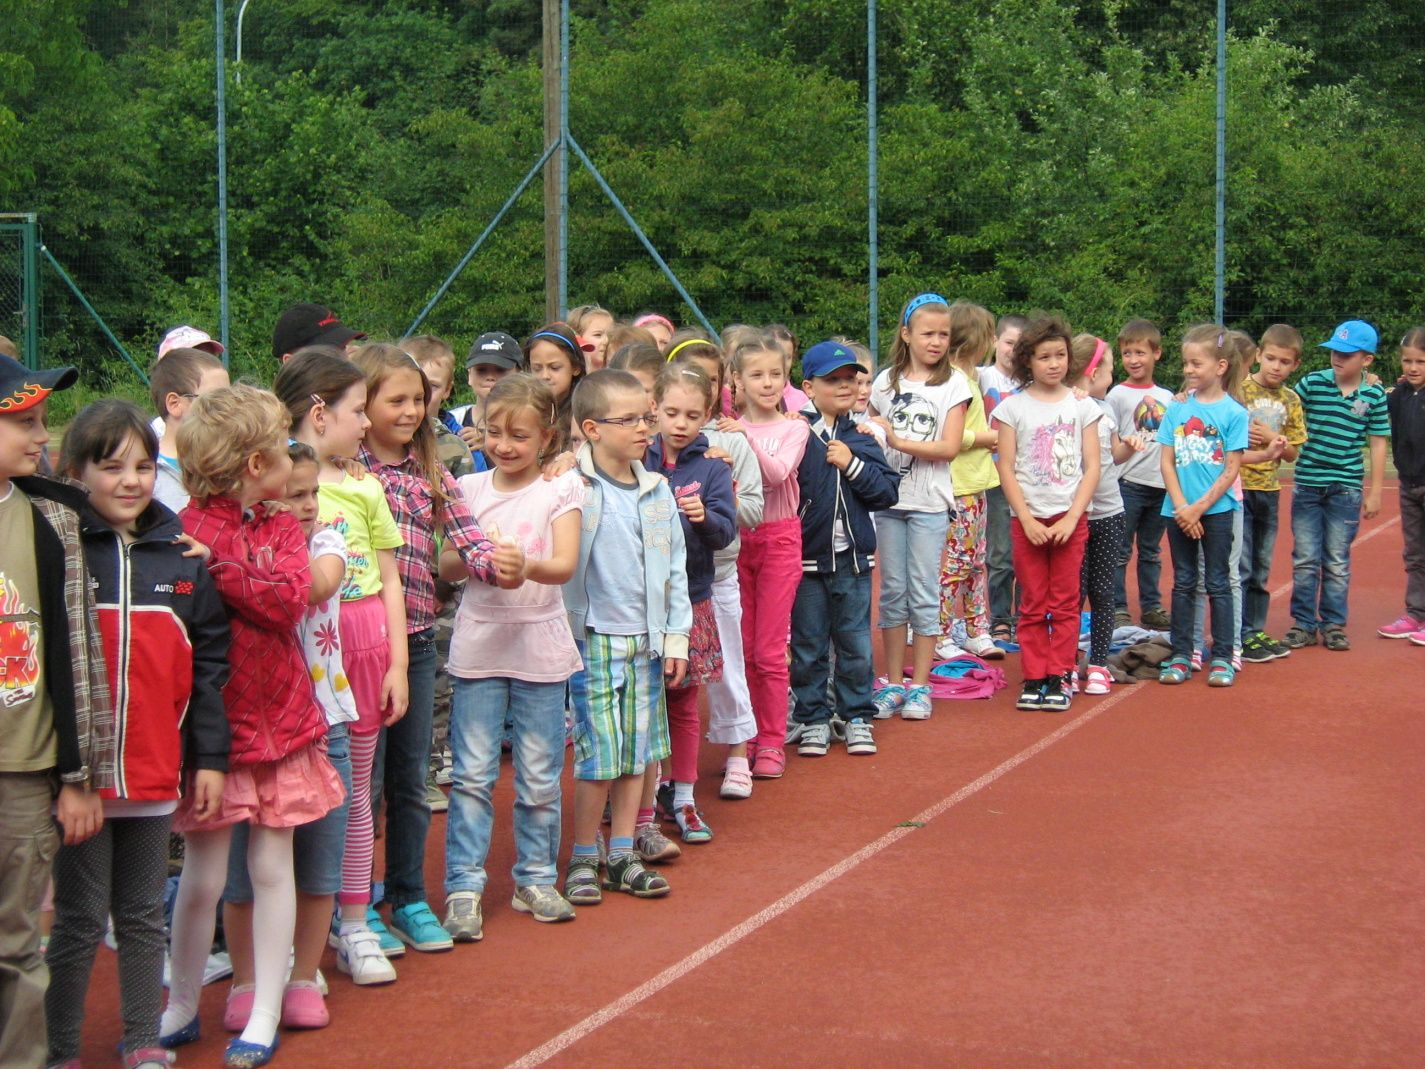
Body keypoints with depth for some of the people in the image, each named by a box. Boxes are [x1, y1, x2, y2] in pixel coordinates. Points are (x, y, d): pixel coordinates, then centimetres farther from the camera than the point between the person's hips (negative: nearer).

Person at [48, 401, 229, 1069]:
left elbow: (210, 662, 8)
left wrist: (210, 757, 6)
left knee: (144, 916, 14)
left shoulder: (183, 554, 5)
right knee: (79, 919, 5)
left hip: (156, 773, 3)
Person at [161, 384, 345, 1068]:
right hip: (212, 723, -4)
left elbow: (290, 599, -12)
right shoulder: (186, 530, -9)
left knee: (273, 867, 7)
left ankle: (265, 1014, 15)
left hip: (281, 720, 4)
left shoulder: (283, 528, 7)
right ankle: (181, 1007, 21)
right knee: (203, 875, 3)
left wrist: (219, 566, -19)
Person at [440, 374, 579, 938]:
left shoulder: (562, 488, -1)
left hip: (539, 644, -1)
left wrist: (527, 565, -32)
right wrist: (471, 557, -19)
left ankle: (535, 879, 20)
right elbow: (444, 565, 2)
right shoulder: (470, 489, 6)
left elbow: (565, 565, -12)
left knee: (540, 775, 6)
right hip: (478, 643, 1)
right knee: (473, 773, 0)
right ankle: (464, 886, 5)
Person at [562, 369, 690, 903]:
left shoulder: (657, 491, 7)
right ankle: (582, 859, 12)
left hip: (645, 640, 5)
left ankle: (622, 855, 21)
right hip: (592, 639, -5)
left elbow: (674, 567, 12)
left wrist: (675, 637, 11)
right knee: (598, 756, -3)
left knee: (637, 752, 9)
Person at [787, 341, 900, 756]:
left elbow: (888, 490, -1)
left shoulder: (861, 438, 6)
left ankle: (857, 718, 21)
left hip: (853, 558, 3)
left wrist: (853, 465, -11)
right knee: (808, 647, 8)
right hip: (806, 557, -3)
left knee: (856, 645, 9)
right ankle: (812, 719, 19)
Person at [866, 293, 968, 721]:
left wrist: (896, 440, -18)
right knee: (892, 590, 7)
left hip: (929, 502, -3)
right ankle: (893, 682, 15)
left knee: (923, 592, 0)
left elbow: (949, 448, -10)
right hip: (888, 498, 3)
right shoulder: (886, 381, 7)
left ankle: (920, 686, 8)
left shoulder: (952, 383, -2)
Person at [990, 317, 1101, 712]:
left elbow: (1092, 468, 1)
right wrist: (1028, 520, -10)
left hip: (1070, 519, 1)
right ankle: (1033, 678, 10)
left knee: (1065, 604, 2)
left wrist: (1071, 518, -9)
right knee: (1033, 605, 4)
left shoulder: (1082, 406, 3)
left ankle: (1058, 678, 9)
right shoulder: (1013, 407, 0)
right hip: (1028, 519, -1)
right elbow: (1006, 469, -2)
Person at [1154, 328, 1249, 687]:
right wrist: (1181, 506, -9)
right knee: (1183, 583, 9)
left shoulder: (1233, 413, -6)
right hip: (1179, 510, 3)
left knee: (1218, 583, 4)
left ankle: (1222, 658, 9)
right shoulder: (1177, 408, 3)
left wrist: (1199, 508, -12)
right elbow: (1167, 461, 2)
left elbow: (1231, 470, -7)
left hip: (1217, 509, -3)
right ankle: (1181, 656, 15)